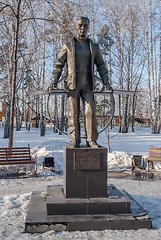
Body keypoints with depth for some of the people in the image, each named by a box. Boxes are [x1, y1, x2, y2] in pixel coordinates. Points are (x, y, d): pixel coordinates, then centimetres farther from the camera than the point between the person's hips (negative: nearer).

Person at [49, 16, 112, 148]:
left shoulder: (94, 47, 14)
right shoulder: (68, 45, 9)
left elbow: (101, 66, 16)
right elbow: (58, 64, 10)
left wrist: (106, 82, 4)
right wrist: (54, 81, -1)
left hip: (87, 85, 1)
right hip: (72, 84, -1)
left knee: (91, 111, -8)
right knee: (74, 112, -1)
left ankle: (91, 140, -1)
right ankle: (75, 141, 6)